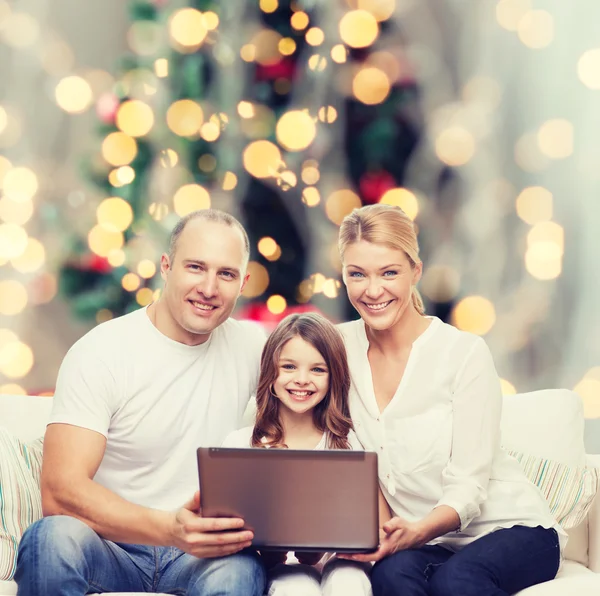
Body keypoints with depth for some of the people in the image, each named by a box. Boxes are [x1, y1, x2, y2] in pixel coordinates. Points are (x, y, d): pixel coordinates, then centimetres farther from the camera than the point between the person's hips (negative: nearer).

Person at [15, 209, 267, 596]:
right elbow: (60, 492, -18)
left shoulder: (251, 345, 6)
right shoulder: (100, 353, -8)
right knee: (55, 538, -36)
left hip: (200, 552, 2)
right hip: (111, 546, -2)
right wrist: (170, 529, -35)